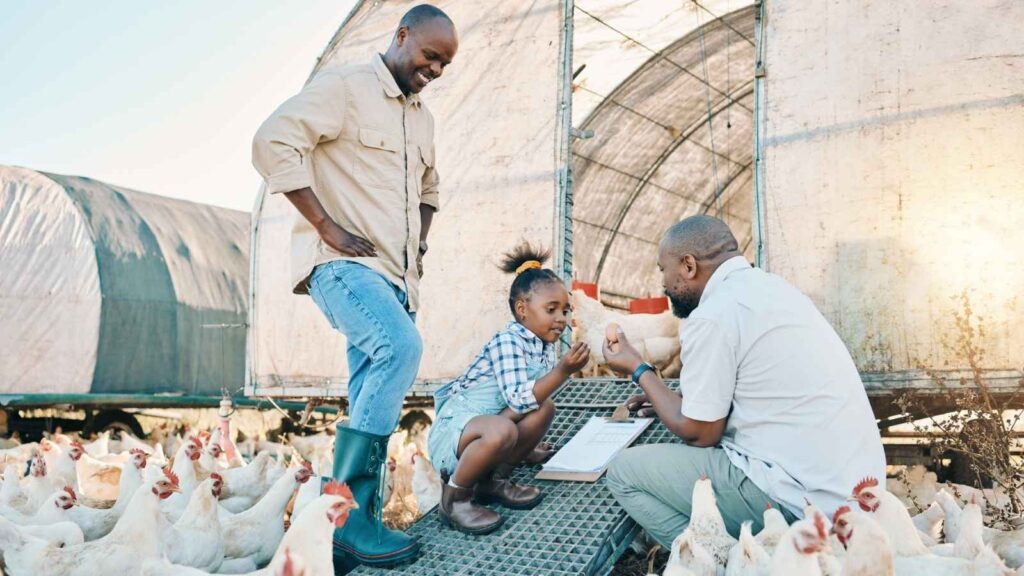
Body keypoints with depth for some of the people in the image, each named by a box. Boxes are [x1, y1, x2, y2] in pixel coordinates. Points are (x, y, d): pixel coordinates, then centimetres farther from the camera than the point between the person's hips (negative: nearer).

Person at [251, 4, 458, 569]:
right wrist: (327, 225, -18)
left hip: (396, 273, 8)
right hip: (344, 262, -8)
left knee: (374, 399, 5)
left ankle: (363, 522, 12)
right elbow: (273, 142, -15)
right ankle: (343, 513, -22)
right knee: (400, 348, -29)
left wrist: (420, 243, 17)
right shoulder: (345, 85, -3)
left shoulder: (422, 117, 21)